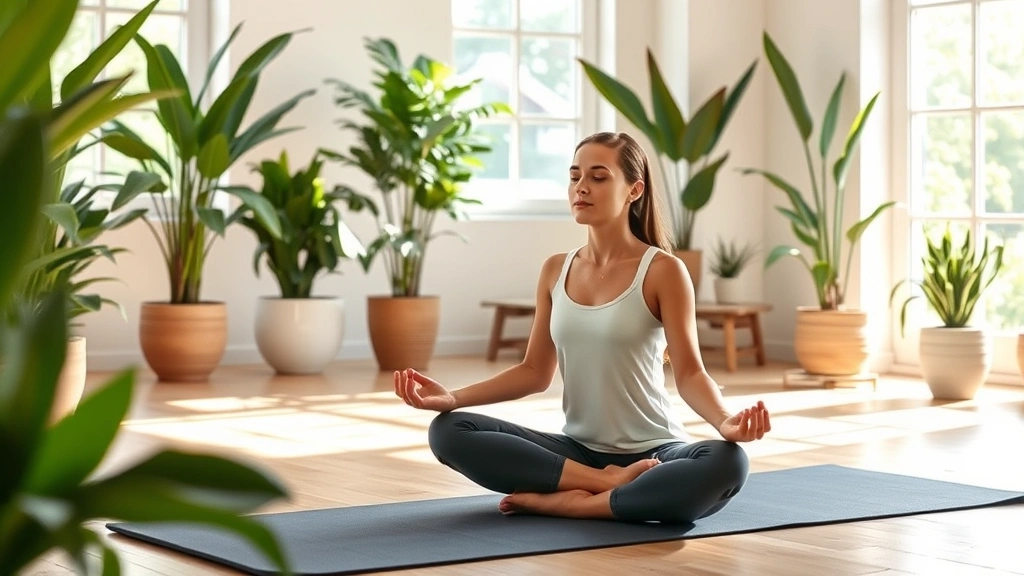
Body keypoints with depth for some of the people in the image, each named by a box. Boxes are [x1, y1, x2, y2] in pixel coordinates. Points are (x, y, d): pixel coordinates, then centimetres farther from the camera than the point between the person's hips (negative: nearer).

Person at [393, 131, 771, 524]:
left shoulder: (662, 270, -8)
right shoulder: (555, 271, 7)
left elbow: (689, 373, -13)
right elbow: (535, 372, 10)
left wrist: (725, 422, -34)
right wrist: (453, 397, -4)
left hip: (654, 453, -4)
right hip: (579, 451, 4)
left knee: (727, 464, -37)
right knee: (448, 431, -16)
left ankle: (573, 502, -23)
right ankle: (609, 483, -19)